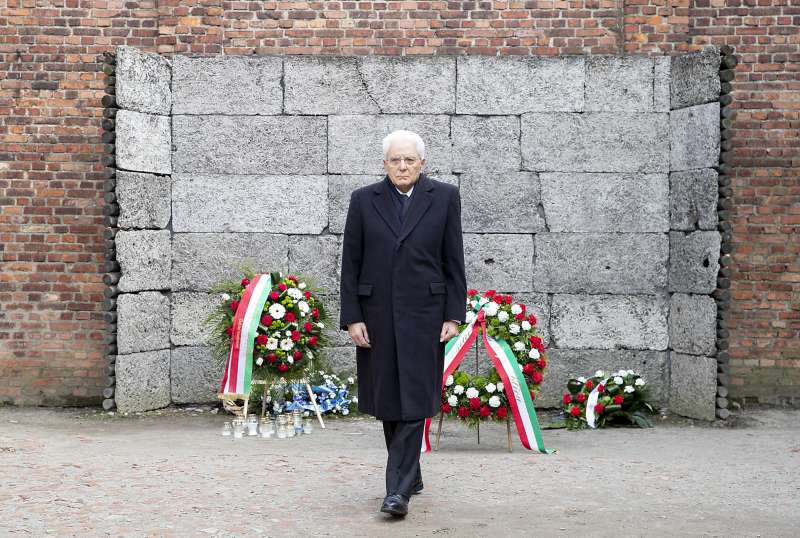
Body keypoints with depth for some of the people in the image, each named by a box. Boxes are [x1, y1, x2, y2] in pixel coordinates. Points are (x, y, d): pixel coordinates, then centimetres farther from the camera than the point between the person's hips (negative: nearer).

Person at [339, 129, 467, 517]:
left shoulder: (444, 197, 2)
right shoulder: (363, 200, 4)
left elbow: (453, 262, 2)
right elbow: (350, 264, 4)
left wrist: (454, 316, -3)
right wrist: (351, 318, -3)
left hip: (423, 313, -2)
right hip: (377, 314, 2)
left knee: (413, 400, -8)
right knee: (388, 400, 9)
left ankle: (398, 489, -9)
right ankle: (410, 475, 26)